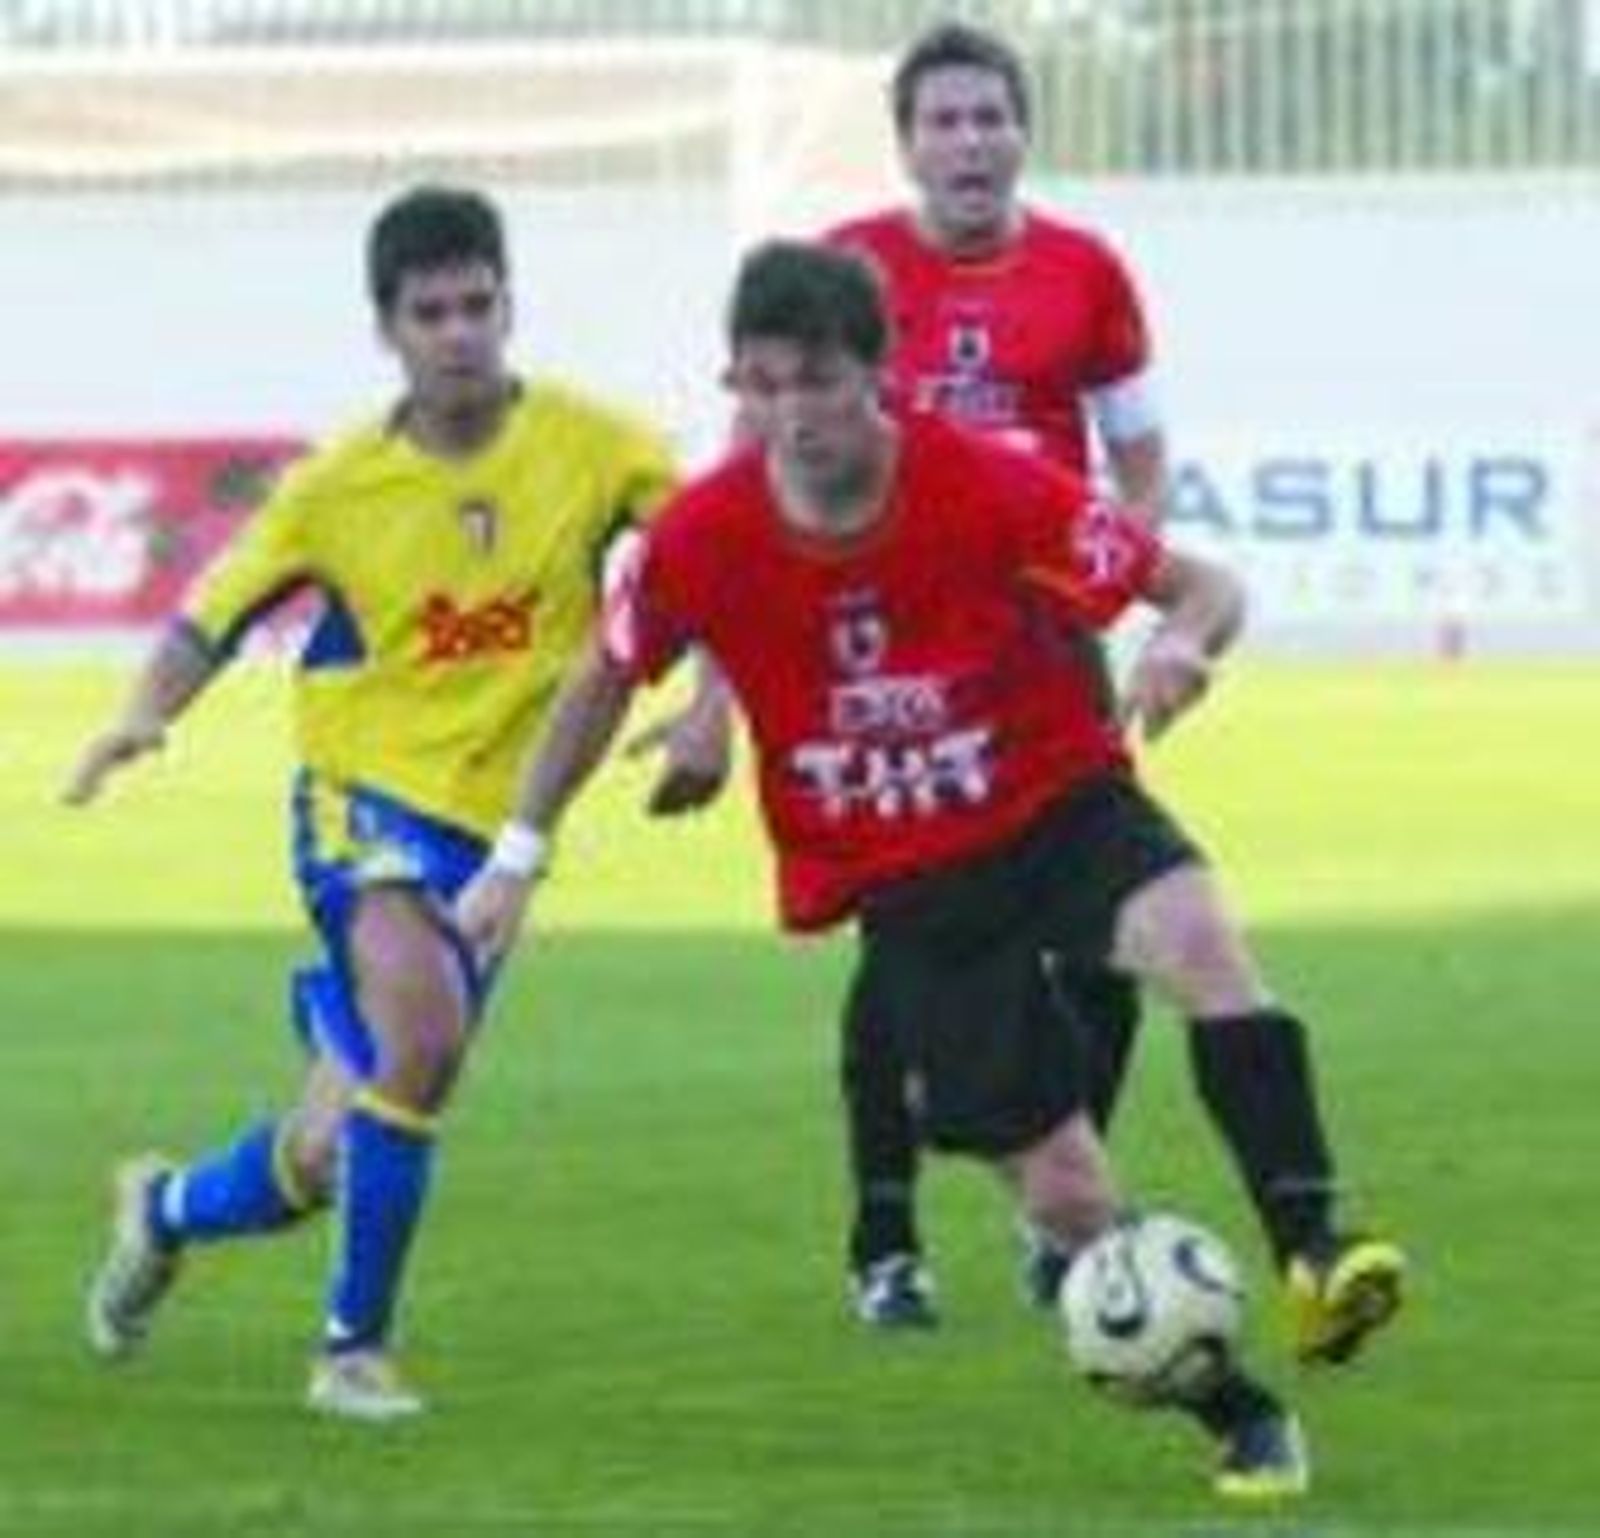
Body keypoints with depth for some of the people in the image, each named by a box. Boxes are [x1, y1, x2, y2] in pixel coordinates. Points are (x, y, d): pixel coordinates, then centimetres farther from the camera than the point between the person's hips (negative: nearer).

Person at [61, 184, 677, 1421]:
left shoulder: (587, 446, -5)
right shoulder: (338, 487, -5)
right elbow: (214, 612, 2)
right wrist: (147, 714, -16)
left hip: (492, 830, 3)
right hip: (364, 795, -3)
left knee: (332, 1156, 7)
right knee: (424, 1037, -31)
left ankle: (168, 1207, 42)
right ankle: (356, 1348, -14)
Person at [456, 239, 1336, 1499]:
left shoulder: (989, 490, -18)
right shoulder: (702, 540, -12)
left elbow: (1203, 587, -13)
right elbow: (607, 680, 8)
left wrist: (1185, 642, -36)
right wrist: (522, 853, 10)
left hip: (1063, 804, -2)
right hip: (908, 889, 2)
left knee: (1201, 943, -35)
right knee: (1062, 1191, -3)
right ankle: (1246, 1422, 11)